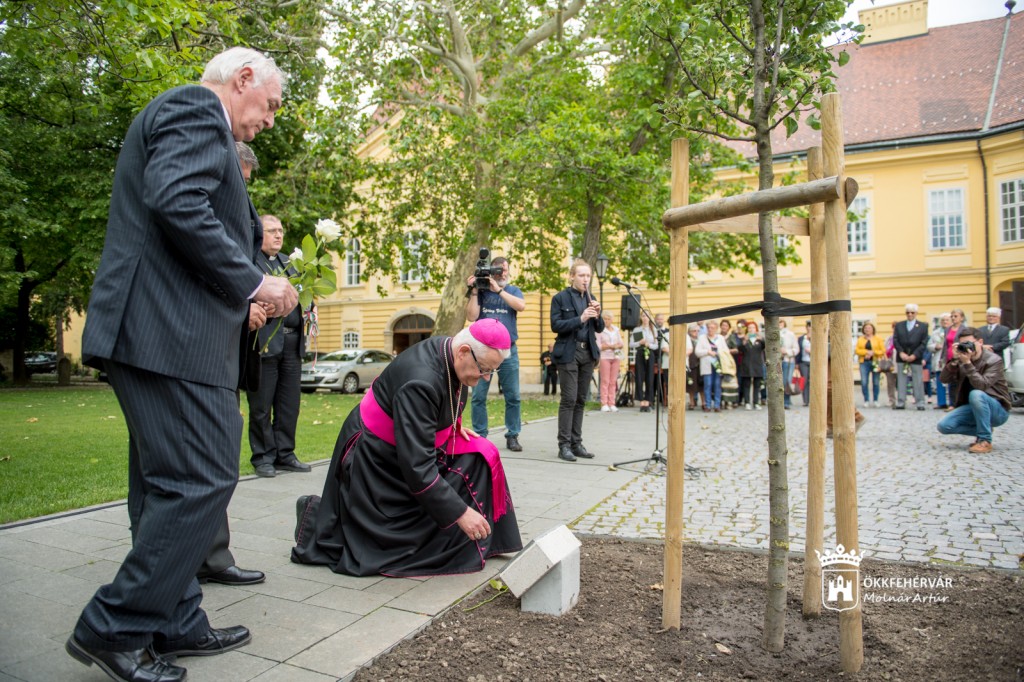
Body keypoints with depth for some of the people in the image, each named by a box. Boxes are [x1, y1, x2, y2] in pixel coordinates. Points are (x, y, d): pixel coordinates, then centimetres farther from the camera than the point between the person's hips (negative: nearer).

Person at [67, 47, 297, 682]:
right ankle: (115, 627, 4)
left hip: (151, 331, 11)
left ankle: (175, 623, 23)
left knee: (167, 487, 13)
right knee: (203, 481, -8)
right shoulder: (196, 107, -3)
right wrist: (251, 281, -14)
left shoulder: (179, 114, 29)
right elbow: (177, 203, -21)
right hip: (173, 333, -11)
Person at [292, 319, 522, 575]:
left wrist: (453, 424, 4)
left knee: (481, 455, -10)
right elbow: (417, 465, -37)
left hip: (414, 442, 9)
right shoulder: (420, 381, -37)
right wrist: (460, 512, -33)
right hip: (376, 456, -9)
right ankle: (315, 513, 17)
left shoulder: (451, 354, -10)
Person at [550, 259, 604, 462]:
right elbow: (555, 325, -11)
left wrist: (597, 315, -6)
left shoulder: (591, 299, 14)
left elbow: (600, 328, 14)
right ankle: (564, 445, -2)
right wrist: (580, 318, -20)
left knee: (581, 400, 7)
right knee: (569, 399, -8)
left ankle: (576, 443, 13)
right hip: (568, 353, -5)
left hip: (588, 353, 6)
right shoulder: (560, 298, -1)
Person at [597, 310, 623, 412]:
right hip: (605, 357, -4)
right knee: (605, 381, -6)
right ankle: (604, 404, -3)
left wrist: (617, 346, -7)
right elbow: (598, 346, -8)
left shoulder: (616, 329, 13)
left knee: (613, 382, 3)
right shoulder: (600, 330, -2)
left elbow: (621, 343, 14)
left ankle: (611, 404, 6)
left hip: (615, 357, 5)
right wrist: (610, 346, -15)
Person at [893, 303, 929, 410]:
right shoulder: (899, 326, 12)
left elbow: (923, 343, -2)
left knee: (918, 381, 0)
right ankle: (900, 403, 6)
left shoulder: (923, 326, 6)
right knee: (901, 381, 2)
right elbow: (895, 340, 5)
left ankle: (920, 403, 6)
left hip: (916, 358, -2)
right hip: (901, 357, 2)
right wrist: (901, 353, -10)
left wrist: (914, 355, -12)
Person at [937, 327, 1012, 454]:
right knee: (943, 425, -16)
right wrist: (954, 360, -21)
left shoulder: (994, 360, -14)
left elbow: (982, 385, -30)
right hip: (973, 408, 5)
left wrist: (967, 363, -34)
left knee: (976, 394, -38)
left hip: (998, 410, -5)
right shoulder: (963, 359, 1)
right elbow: (944, 379, -10)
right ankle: (984, 429, 8)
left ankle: (985, 440, -22)